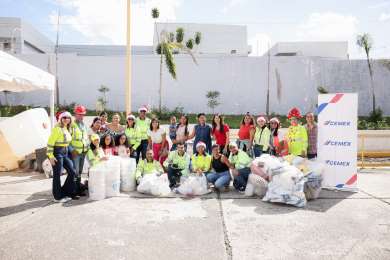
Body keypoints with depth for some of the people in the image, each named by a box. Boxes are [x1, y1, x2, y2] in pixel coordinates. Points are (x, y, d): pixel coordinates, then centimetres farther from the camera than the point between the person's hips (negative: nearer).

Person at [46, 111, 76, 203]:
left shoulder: (68, 129, 12)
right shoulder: (57, 129, -12)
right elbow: (50, 142, -15)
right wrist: (51, 156, -19)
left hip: (65, 153, 8)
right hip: (57, 153, -8)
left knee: (72, 172, 7)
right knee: (57, 175, 1)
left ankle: (64, 191, 22)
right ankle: (58, 197, 12)